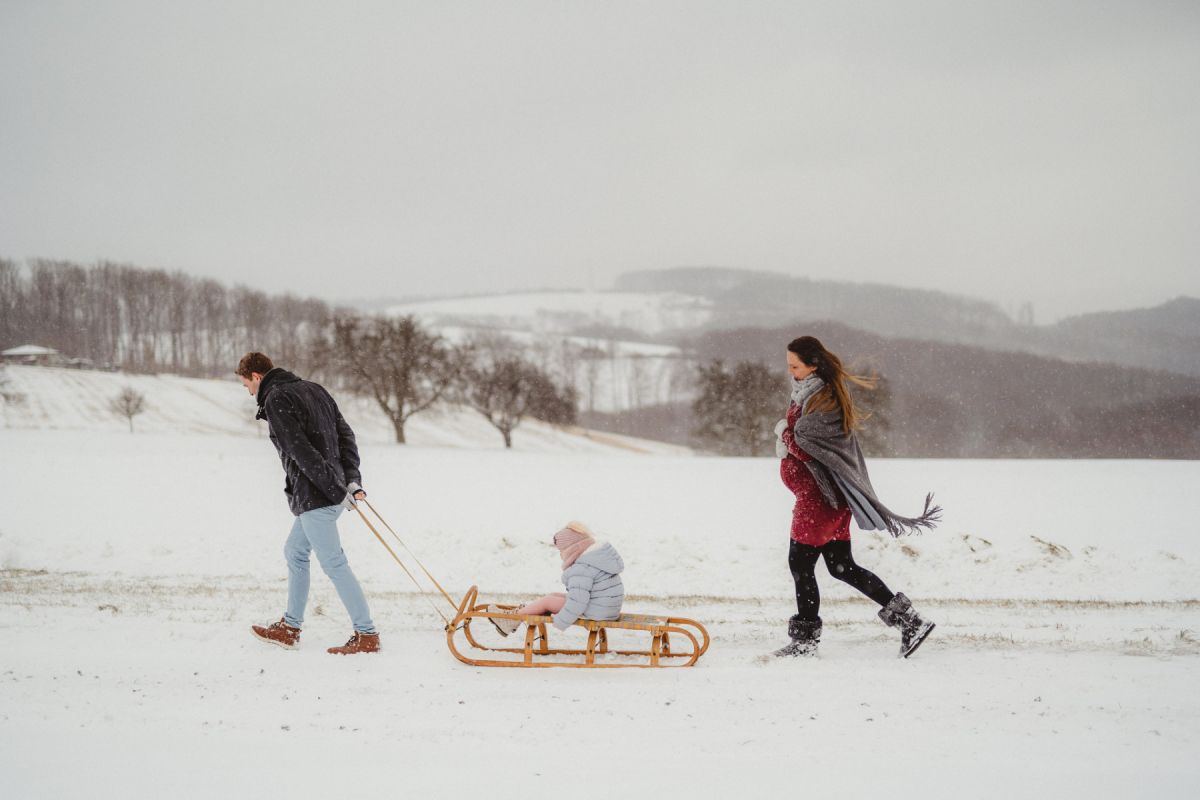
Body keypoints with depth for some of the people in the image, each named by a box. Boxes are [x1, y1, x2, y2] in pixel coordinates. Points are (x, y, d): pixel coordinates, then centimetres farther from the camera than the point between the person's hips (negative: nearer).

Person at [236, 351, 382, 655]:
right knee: (294, 552, 21)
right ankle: (290, 628, 27)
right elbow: (345, 435, 12)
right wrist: (352, 481, 7)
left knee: (334, 564, -5)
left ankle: (367, 635, -4)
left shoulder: (275, 401, -11)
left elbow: (302, 451, -20)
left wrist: (336, 490, -19)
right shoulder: (313, 389, 16)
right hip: (331, 492, 10)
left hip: (314, 495, -10)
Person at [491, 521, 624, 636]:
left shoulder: (582, 568, -25)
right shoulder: (602, 550, 7)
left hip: (594, 613, -9)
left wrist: (560, 622, -16)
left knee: (548, 601, 4)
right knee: (555, 595, 17)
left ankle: (513, 618, 22)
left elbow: (577, 602, -28)